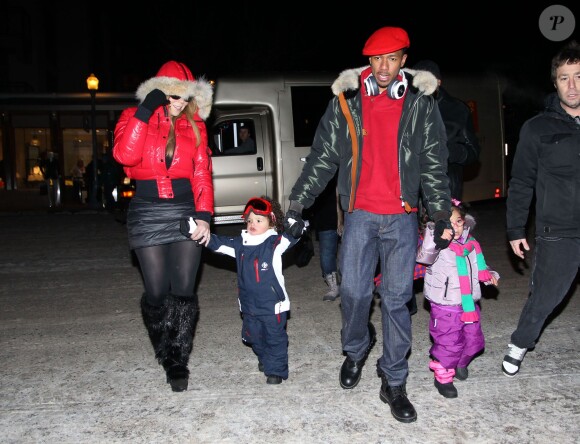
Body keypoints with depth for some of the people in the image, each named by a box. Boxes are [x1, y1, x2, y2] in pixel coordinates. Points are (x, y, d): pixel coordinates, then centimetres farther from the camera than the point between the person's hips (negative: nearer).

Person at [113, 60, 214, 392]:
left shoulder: (194, 125, 10)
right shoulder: (134, 117, 5)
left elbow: (202, 174, 5)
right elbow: (125, 155, -16)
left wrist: (204, 215, -7)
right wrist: (146, 111, -15)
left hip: (186, 214, 1)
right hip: (148, 215, -1)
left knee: (184, 291, -2)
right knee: (157, 293, 2)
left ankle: (179, 362, 10)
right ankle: (166, 357, 23)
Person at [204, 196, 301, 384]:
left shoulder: (275, 243, -8)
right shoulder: (240, 244, 4)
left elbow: (293, 236, -20)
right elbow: (218, 243, 2)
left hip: (273, 304, -5)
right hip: (249, 305, 6)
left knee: (275, 337, 3)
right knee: (254, 336, 21)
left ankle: (276, 370, 16)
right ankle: (265, 359, 44)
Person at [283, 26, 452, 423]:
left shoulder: (421, 103, 2)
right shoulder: (346, 100, 3)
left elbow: (434, 164, 4)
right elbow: (323, 156, 4)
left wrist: (442, 213, 0)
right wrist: (299, 201, 0)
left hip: (403, 216, 0)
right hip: (360, 214, 1)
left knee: (397, 298, 1)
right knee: (354, 291, 2)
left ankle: (394, 381, 16)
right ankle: (356, 350, 33)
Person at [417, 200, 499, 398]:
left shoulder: (470, 244, 6)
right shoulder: (438, 246, -16)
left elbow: (478, 264, 23)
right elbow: (424, 256, -37)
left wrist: (488, 274, 7)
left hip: (469, 305, 7)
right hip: (446, 308, -7)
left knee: (473, 339, 20)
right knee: (449, 344, 0)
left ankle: (460, 363, 48)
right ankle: (443, 377, 22)